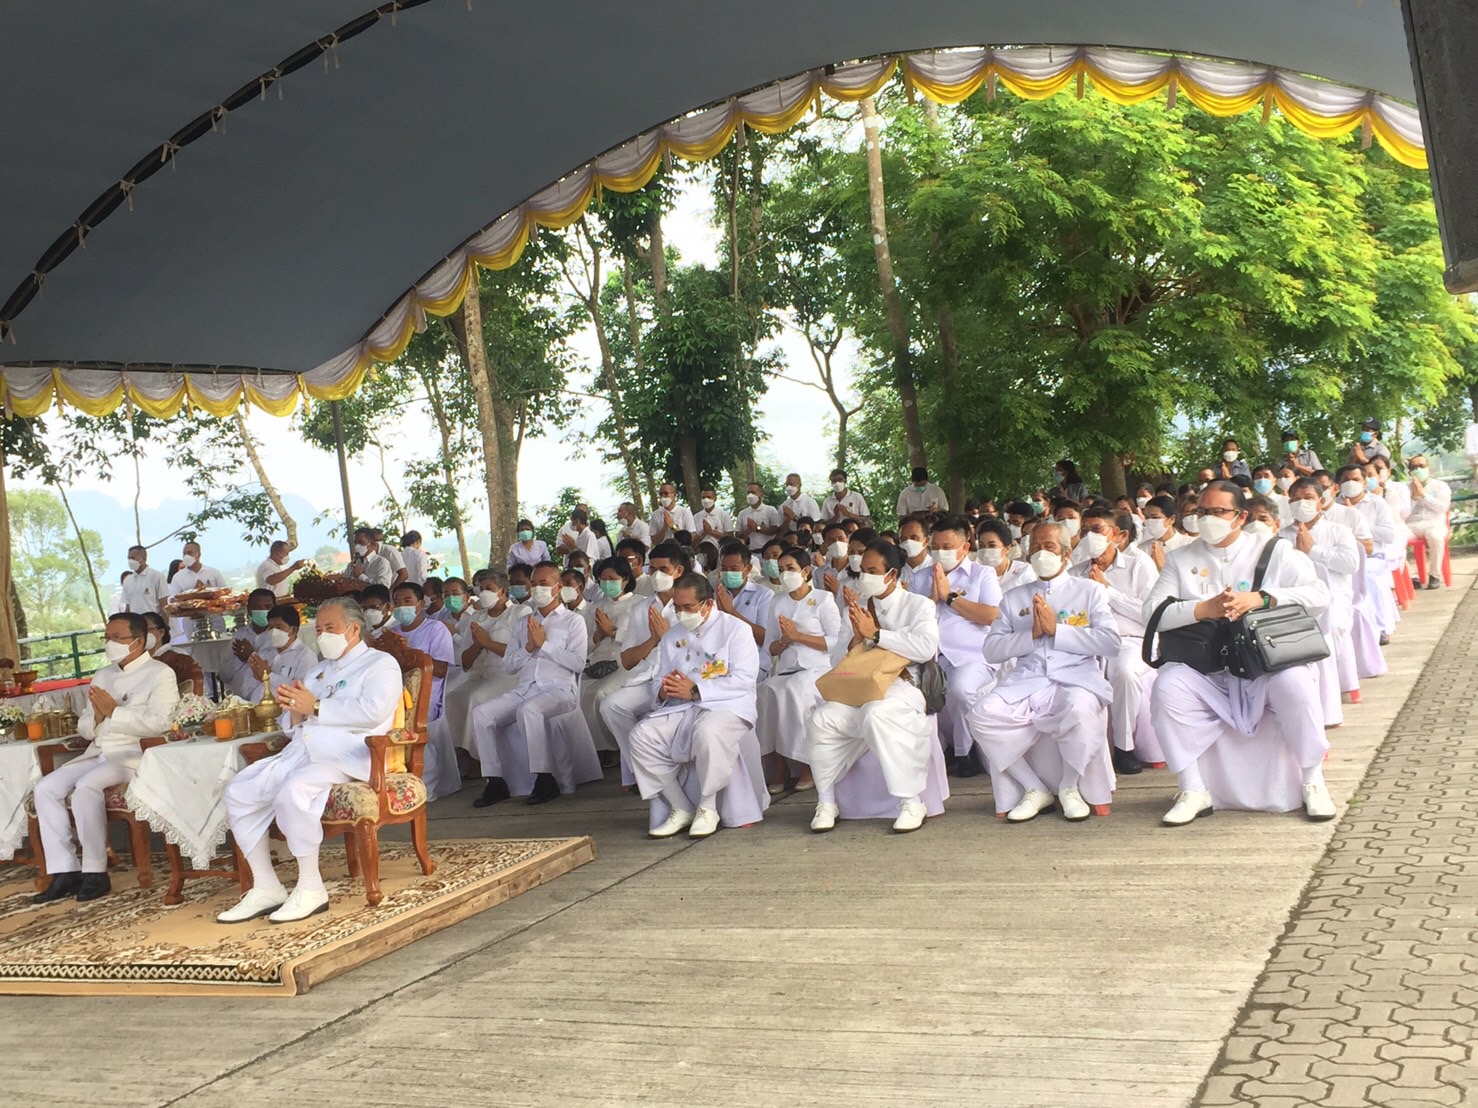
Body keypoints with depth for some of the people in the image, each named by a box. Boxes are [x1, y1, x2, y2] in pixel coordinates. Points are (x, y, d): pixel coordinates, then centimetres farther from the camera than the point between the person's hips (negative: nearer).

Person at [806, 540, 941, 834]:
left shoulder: (919, 605, 5)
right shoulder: (862, 606, 20)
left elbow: (926, 648, -15)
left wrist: (875, 633, -15)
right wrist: (858, 637, -4)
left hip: (901, 685, -5)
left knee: (876, 714, -37)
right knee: (821, 720, -20)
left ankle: (912, 802, -28)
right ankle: (826, 802, -5)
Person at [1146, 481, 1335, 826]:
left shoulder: (1276, 551, 8)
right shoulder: (1181, 559, 13)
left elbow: (1319, 595, -6)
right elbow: (1152, 612, -1)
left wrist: (1259, 598, -18)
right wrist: (1204, 608, -18)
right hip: (1206, 672, 2)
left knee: (1295, 683, -32)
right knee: (1167, 687, -26)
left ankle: (1313, 782, -10)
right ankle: (1193, 791, -14)